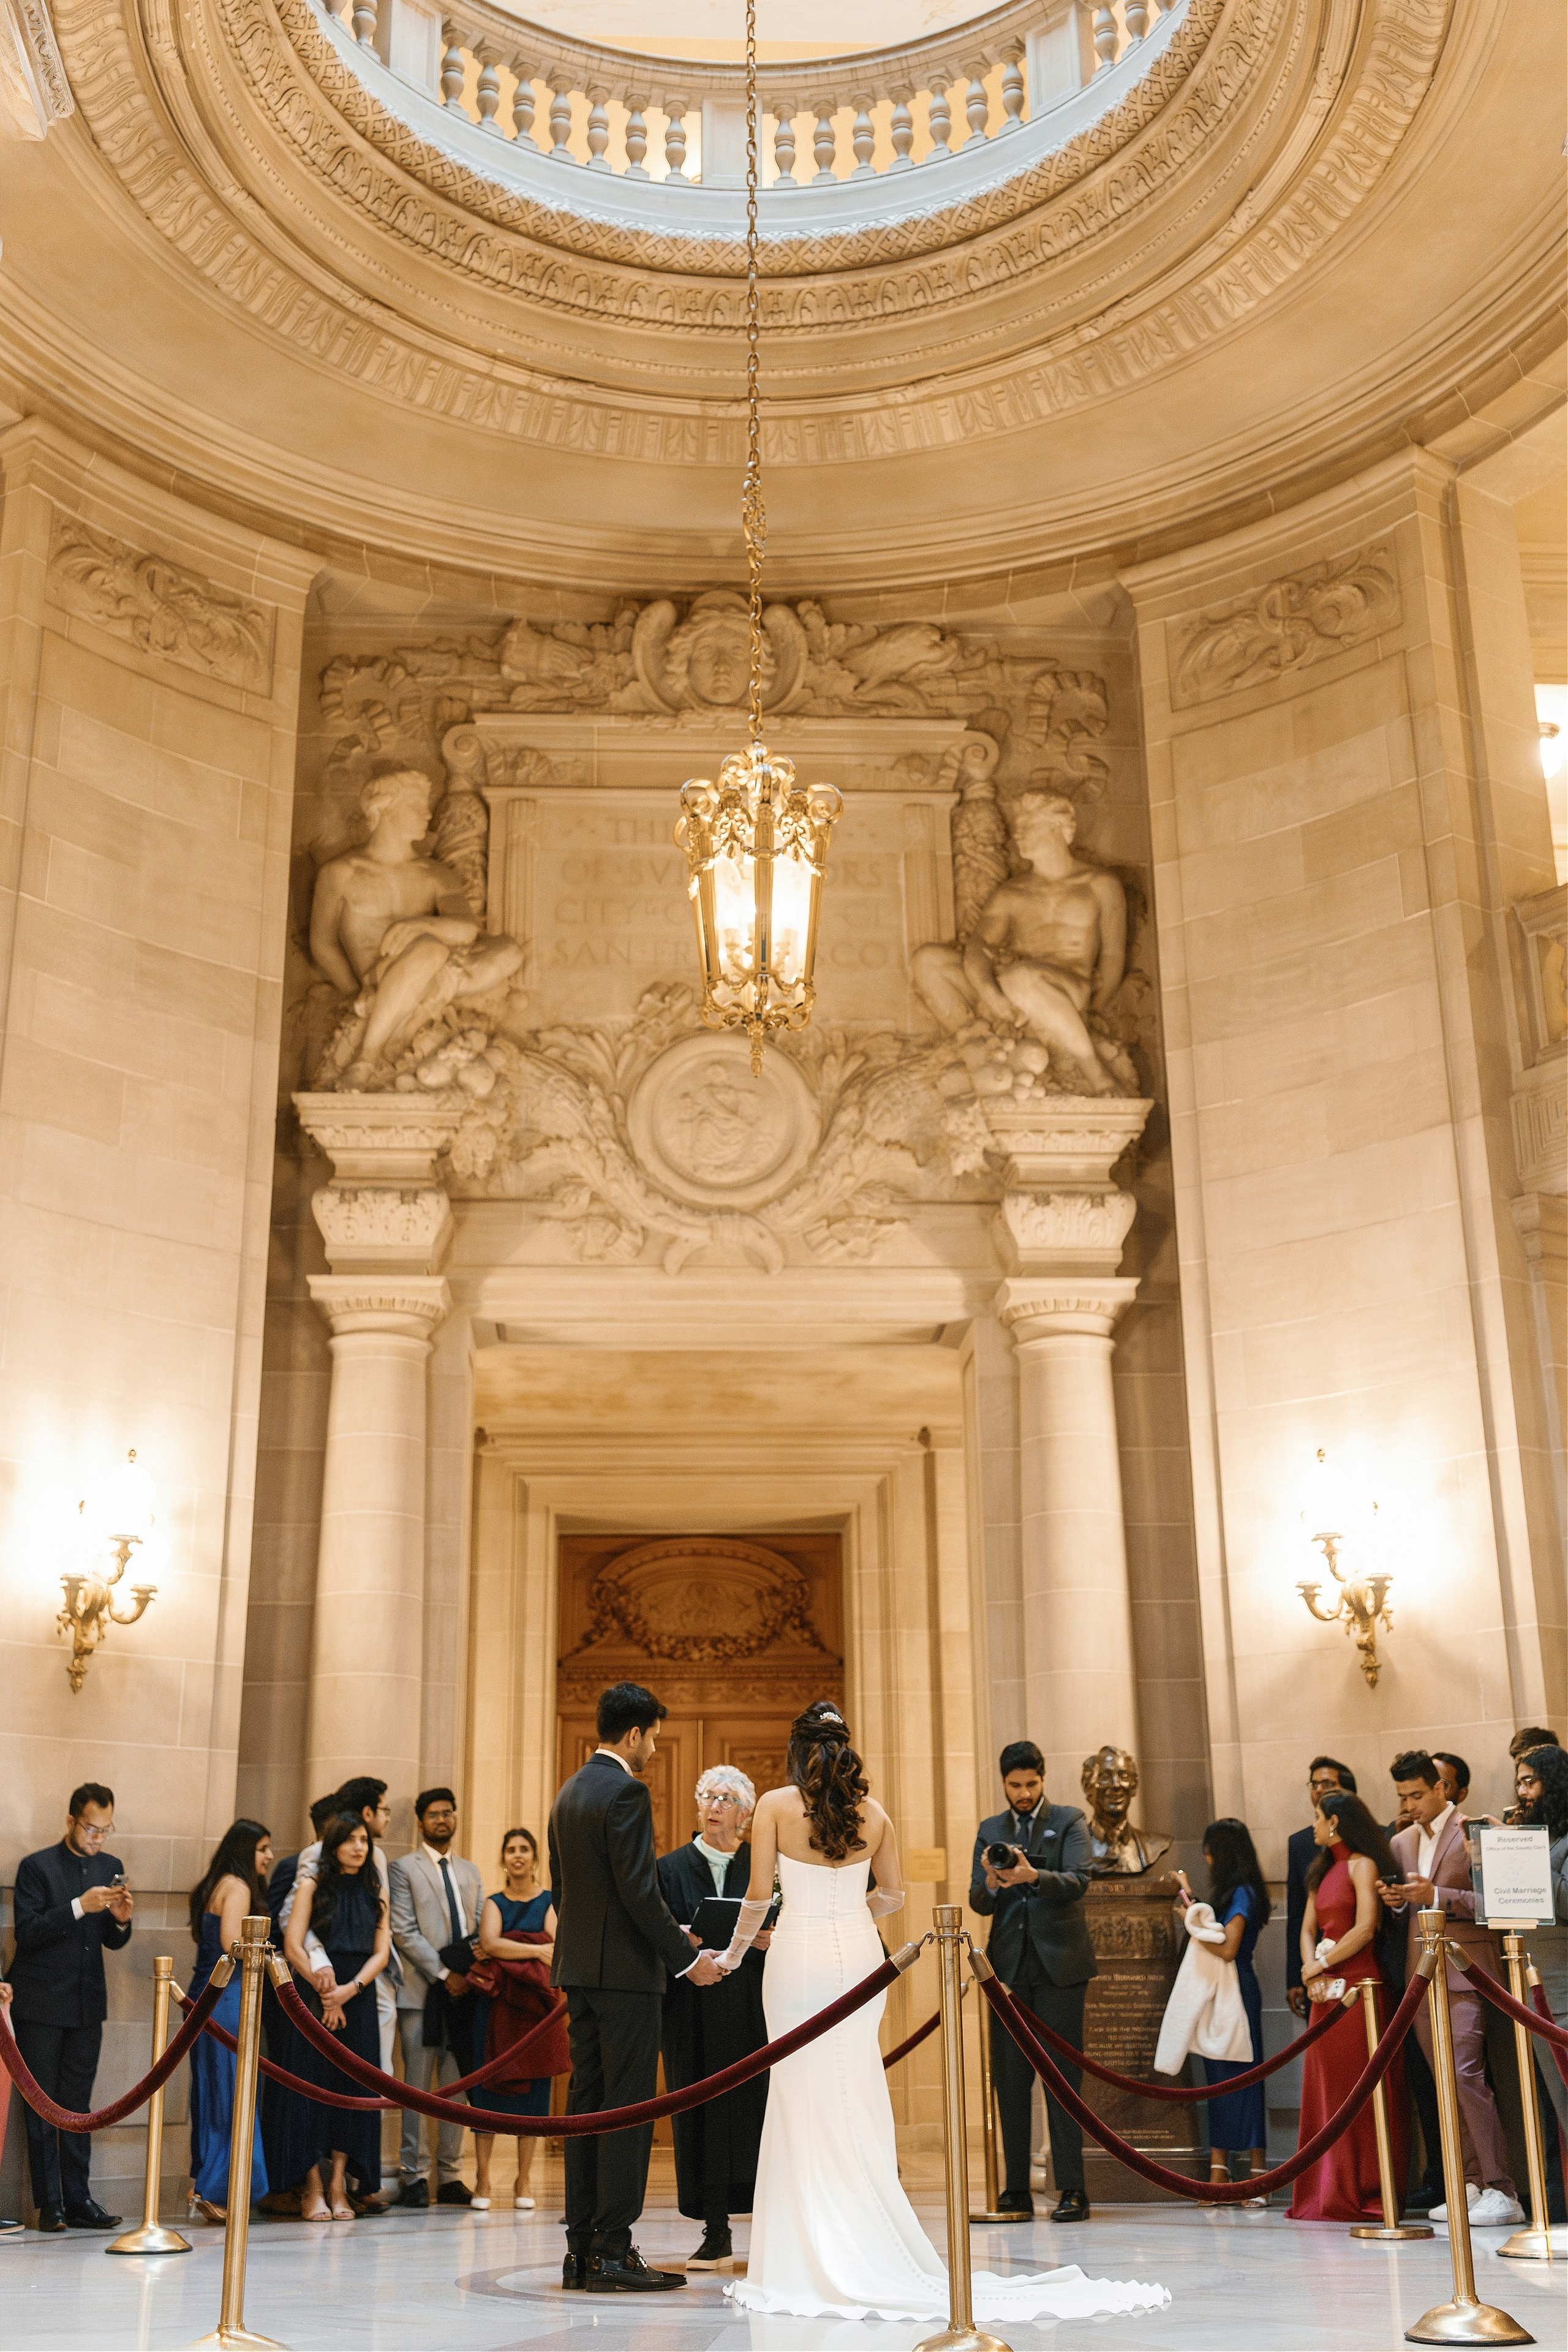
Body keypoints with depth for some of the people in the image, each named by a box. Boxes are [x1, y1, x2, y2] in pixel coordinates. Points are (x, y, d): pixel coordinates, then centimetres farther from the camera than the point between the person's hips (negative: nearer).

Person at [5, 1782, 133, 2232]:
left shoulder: (110, 1868, 9)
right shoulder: (36, 1866, -7)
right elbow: (26, 1934, -15)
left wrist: (121, 1920, -10)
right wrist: (79, 1907, -24)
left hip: (87, 2003, 4)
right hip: (41, 2004, -4)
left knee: (78, 2104, 8)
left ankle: (79, 2200, 12)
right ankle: (50, 2205, 6)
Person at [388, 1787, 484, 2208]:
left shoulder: (470, 1872, 19)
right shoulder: (404, 1868, 2)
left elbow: (481, 1927, 15)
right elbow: (404, 1932, -7)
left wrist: (473, 1973, -3)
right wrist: (444, 1974, -11)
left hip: (463, 1989, 5)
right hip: (422, 1990, -5)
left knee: (457, 2086, 6)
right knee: (417, 2086, -3)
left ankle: (450, 2176, 11)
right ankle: (411, 2176, 2)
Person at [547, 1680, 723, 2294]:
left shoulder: (570, 1791, 13)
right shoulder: (626, 1791, -15)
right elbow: (640, 1891, -19)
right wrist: (688, 1959, -12)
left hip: (578, 1968, 9)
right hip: (625, 1969, -9)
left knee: (587, 2102, 11)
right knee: (628, 2108, -4)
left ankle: (581, 2249, 14)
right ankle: (613, 2252, -3)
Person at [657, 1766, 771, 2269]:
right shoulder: (671, 1868, 7)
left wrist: (770, 1940, -13)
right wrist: (683, 1940, -15)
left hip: (752, 2010, 0)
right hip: (694, 2014, 0)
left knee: (756, 2105, -3)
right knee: (703, 2110, 0)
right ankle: (716, 2233, 7)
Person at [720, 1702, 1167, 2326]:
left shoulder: (776, 1804, -5)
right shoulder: (873, 1812, 5)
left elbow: (759, 1893, -5)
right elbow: (893, 1895, 12)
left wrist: (735, 1952, 10)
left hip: (799, 1954, -3)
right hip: (859, 1953, 4)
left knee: (803, 2103, 2)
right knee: (857, 2104, 8)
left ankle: (809, 2265, 4)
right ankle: (868, 2253, 12)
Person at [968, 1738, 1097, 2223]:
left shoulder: (1070, 1821, 3)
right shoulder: (990, 1830, 13)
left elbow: (1078, 1882, -12)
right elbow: (978, 1903, 6)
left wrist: (1033, 1876, -30)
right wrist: (991, 1882, -18)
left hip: (1059, 1963, -3)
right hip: (1009, 1964, 3)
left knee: (1062, 2074, -4)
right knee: (1009, 2077, 5)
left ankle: (1072, 2188, -1)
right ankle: (1017, 2188, 11)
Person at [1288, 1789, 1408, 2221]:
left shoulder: (1362, 1865, -7)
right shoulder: (1322, 1871, 18)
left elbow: (1366, 1929, -17)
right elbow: (1308, 1929, 14)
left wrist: (1321, 1965, -9)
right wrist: (1312, 1970, -4)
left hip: (1361, 1984, -8)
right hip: (1328, 1990, 8)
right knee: (1327, 2092, 8)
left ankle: (1369, 2192, 2)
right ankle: (1330, 2193, 12)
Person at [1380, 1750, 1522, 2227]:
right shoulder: (1402, 1843, 16)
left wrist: (1436, 1895, -19)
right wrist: (1398, 1901, 0)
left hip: (1463, 1971, -7)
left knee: (1466, 2075, -14)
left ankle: (1501, 2191, -10)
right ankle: (1471, 2184, 13)